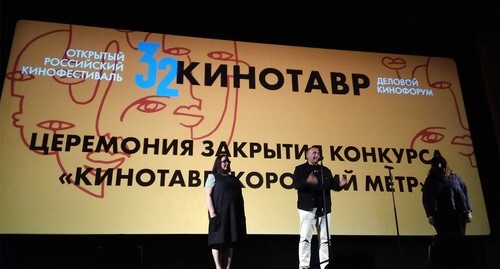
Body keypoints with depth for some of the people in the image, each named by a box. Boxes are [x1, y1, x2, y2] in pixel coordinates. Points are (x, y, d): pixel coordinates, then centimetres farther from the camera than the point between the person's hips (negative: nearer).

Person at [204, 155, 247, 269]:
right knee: (218, 240, -3)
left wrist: (242, 213, 9)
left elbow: (240, 197, 18)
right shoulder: (213, 176, 3)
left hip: (234, 214, 6)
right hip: (220, 213, -5)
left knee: (230, 242, 6)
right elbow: (208, 195, -7)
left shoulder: (234, 179, 19)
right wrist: (212, 213, -18)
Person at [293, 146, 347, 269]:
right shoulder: (300, 169, 5)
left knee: (325, 239, 5)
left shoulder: (325, 170, 18)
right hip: (307, 208, -4)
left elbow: (332, 185, 10)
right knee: (305, 238, -5)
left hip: (324, 208, 4)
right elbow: (295, 184, -11)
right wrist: (307, 182, -29)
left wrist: (340, 184, -12)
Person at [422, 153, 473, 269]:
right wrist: (430, 215, -6)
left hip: (459, 214, 3)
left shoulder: (454, 176, 10)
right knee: (445, 240, -10)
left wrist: (469, 211, 4)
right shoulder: (431, 180, 4)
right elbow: (426, 199, 1)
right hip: (441, 216, -3)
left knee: (459, 240, 4)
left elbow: (465, 193, 10)